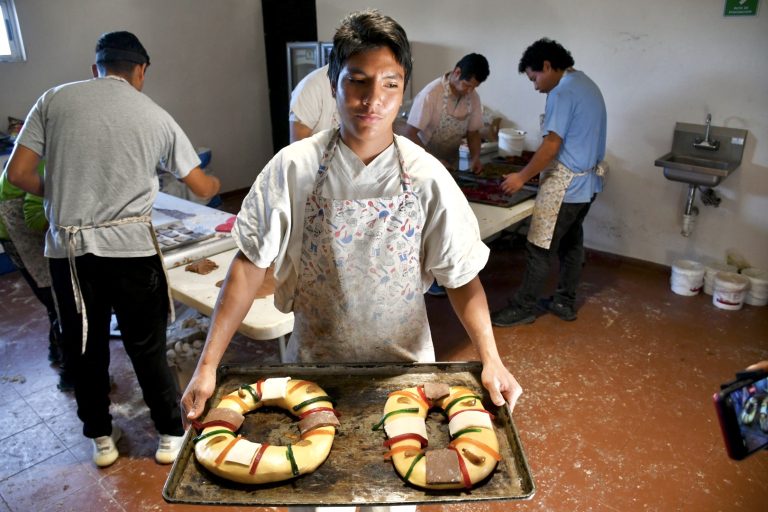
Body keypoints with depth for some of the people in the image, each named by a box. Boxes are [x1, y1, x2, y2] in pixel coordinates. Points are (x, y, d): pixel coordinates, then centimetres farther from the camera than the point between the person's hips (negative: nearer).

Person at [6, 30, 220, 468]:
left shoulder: (55, 99, 5)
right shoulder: (156, 116, 3)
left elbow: (18, 174, 1)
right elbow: (202, 189, 9)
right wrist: (217, 183, 33)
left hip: (68, 249, 2)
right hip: (131, 248, -1)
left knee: (85, 347, 17)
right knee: (147, 347, 12)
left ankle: (101, 438, 33)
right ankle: (172, 434, 27)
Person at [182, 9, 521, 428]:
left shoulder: (426, 177, -13)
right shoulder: (292, 168, -14)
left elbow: (461, 276, -9)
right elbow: (250, 266, -10)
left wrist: (491, 361, -21)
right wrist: (207, 366, -13)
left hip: (404, 365, 1)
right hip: (314, 363, 0)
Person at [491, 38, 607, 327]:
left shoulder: (562, 93, -17)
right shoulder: (587, 85, 14)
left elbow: (551, 146, -21)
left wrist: (522, 177, -11)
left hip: (565, 184, -10)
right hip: (588, 181, 10)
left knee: (540, 249, -3)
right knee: (572, 242, 16)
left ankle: (522, 308, 6)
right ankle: (565, 303, 26)